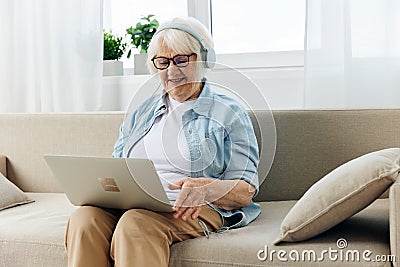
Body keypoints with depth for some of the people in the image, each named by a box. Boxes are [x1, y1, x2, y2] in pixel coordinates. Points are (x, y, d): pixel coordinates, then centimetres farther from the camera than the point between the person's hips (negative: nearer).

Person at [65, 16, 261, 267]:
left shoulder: (229, 113, 9)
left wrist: (205, 188, -21)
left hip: (190, 210, -4)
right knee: (84, 219, -30)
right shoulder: (142, 112, 25)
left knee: (135, 224, -37)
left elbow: (246, 191, 1)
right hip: (130, 204, 5)